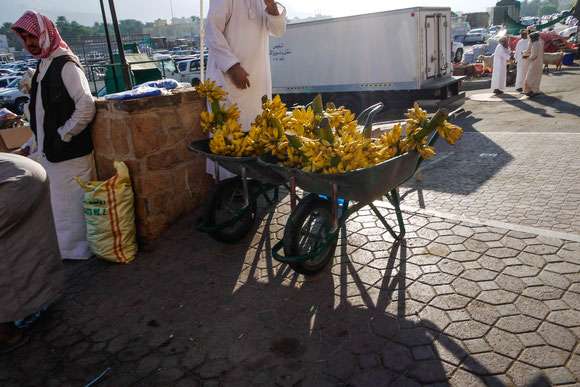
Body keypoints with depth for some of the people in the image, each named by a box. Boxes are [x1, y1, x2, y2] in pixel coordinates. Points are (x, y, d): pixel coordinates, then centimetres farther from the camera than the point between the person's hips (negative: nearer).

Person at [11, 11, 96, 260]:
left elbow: (86, 108, -22)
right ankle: (67, 248, 34)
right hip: (49, 153, 9)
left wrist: (62, 136, -15)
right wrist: (32, 144, 17)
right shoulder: (43, 65, 14)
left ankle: (78, 250, 19)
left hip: (69, 154, -9)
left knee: (71, 204, 2)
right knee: (58, 204, 19)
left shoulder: (66, 65, -14)